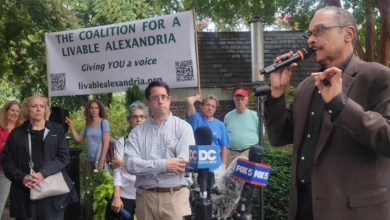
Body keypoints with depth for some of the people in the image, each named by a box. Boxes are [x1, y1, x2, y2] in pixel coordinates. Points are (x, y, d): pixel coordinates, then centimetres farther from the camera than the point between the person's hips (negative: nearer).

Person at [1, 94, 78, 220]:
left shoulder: (57, 130, 9)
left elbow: (64, 157, -1)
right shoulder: (16, 133, 11)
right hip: (24, 193, 1)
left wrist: (43, 173, -14)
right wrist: (22, 178, -12)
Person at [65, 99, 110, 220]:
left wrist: (101, 161, -16)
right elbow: (78, 139, 14)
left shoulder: (104, 122, -5)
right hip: (88, 161, 5)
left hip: (99, 161, -5)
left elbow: (106, 143, -11)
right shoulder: (87, 124, 10)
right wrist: (71, 126, 7)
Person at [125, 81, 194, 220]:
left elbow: (184, 163, -13)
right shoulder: (137, 132, 5)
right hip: (145, 197, 2)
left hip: (176, 196, -2)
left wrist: (146, 167, -8)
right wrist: (163, 165, -16)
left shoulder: (183, 127, -1)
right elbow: (130, 164, -8)